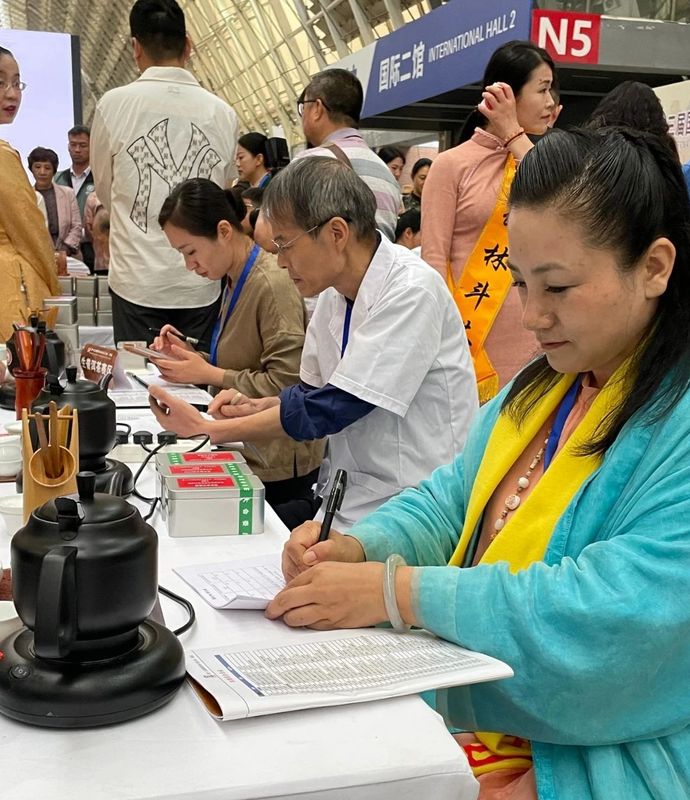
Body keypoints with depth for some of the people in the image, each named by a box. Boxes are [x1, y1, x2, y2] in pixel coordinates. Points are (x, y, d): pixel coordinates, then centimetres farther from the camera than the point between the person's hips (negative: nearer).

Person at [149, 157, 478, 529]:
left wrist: (207, 428, -15)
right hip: (348, 494, 7)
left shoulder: (410, 290, -20)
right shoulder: (334, 293, 4)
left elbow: (331, 408, -21)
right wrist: (258, 407, -4)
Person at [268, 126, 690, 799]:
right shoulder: (543, 386, 8)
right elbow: (450, 504, 12)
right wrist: (356, 548, -8)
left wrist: (399, 590, -25)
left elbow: (619, 614, -27)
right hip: (468, 710, 7)